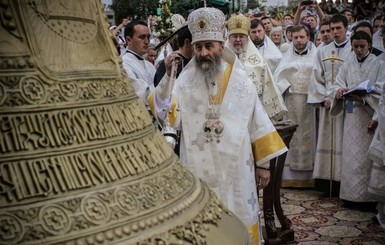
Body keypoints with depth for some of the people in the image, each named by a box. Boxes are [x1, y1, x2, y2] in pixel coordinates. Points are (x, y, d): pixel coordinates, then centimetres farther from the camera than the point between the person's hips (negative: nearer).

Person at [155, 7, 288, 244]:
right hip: (198, 170, 0)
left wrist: (263, 163, 2)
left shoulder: (241, 80, 0)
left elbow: (258, 123, 4)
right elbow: (167, 117, -15)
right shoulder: (184, 80, -3)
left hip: (236, 169, 1)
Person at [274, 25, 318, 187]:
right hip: (291, 99, 2)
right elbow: (278, 75, 7)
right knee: (292, 134, 1)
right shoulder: (288, 56, 13)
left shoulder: (316, 55, 7)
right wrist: (286, 87, -8)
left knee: (308, 134, -1)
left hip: (310, 100, -1)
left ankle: (308, 174, 5)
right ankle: (291, 175, 6)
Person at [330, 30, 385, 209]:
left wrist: (363, 97, -23)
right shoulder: (347, 66, 9)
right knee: (350, 155, 6)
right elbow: (336, 87, 5)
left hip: (369, 116, -3)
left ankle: (368, 196, 7)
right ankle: (351, 194, 16)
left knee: (367, 156, -2)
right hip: (351, 116, 3)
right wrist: (339, 92, -17)